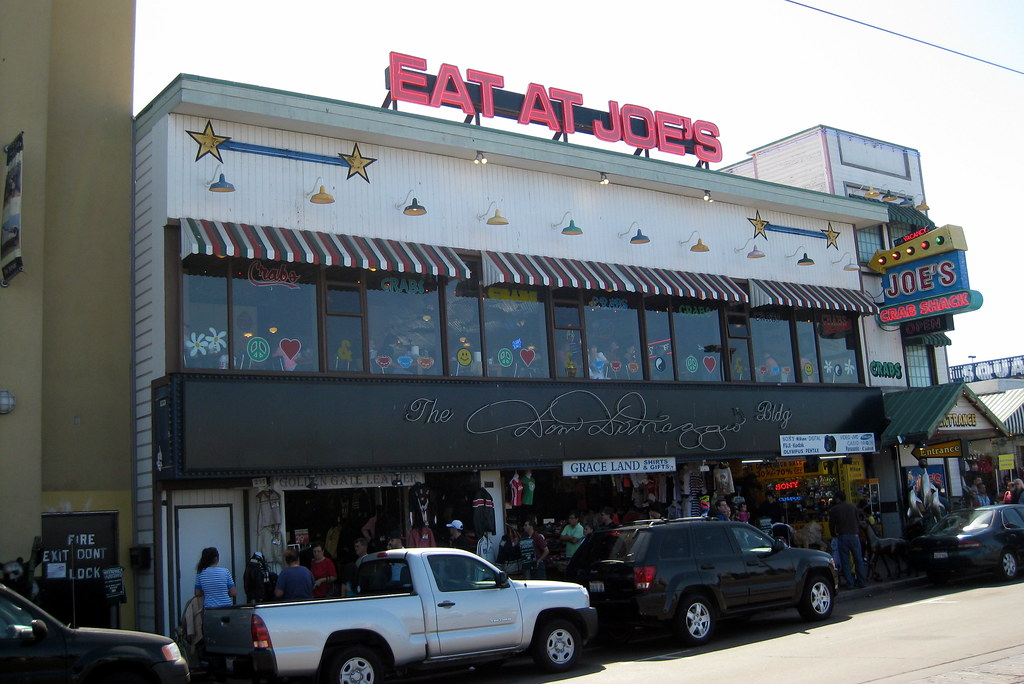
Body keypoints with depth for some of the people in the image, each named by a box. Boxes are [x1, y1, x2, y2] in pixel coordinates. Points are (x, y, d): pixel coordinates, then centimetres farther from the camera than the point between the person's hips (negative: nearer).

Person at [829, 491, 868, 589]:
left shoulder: (834, 510, 2)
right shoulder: (853, 507, 9)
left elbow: (831, 524, 7)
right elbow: (858, 522, 13)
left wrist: (834, 535, 25)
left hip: (842, 537, -2)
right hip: (854, 535, 2)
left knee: (845, 561, 2)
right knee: (859, 560, 6)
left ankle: (849, 583, 0)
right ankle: (862, 582, 5)